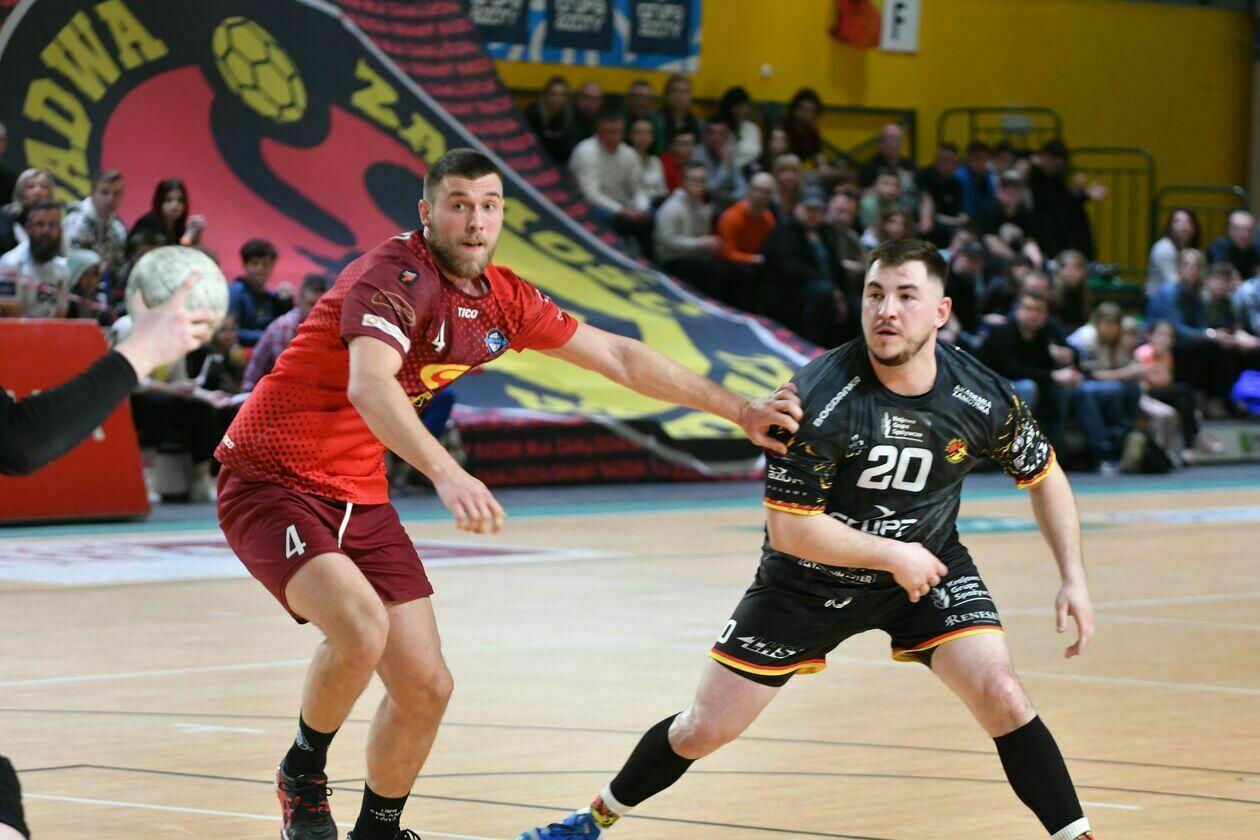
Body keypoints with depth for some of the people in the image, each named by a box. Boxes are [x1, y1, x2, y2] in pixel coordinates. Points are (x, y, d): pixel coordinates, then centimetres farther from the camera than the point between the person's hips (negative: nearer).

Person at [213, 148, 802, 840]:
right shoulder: (397, 275, -22)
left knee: (426, 687, 4)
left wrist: (737, 411, 13)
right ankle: (303, 772, -5)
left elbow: (616, 357, 14)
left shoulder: (503, 300, 3)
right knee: (360, 627, -32)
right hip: (271, 480, -8)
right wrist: (446, 473, -54)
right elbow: (368, 385, -39)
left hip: (359, 497, 8)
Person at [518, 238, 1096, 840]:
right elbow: (790, 527, -24)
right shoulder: (820, 398, -29)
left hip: (926, 561, 2)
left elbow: (1044, 476, 2)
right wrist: (893, 555, -20)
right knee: (704, 729, 5)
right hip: (809, 579, -2)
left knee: (1002, 698, -19)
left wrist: (1074, 577, -7)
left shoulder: (983, 399, -18)